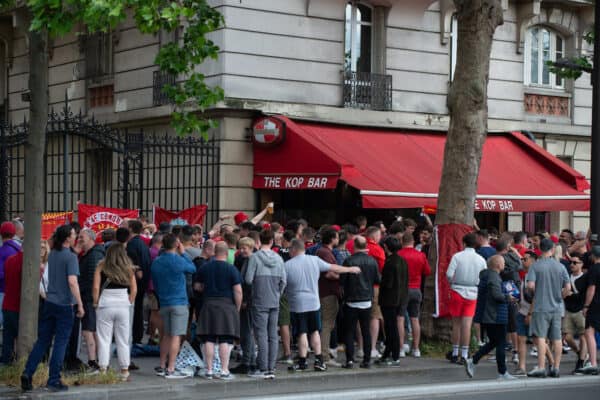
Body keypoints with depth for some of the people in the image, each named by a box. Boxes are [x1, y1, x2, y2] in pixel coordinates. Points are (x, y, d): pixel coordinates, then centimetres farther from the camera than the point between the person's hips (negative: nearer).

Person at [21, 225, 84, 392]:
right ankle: (54, 381, 3)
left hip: (49, 302, 6)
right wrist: (80, 305, -18)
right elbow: (72, 281, -21)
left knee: (42, 340, 11)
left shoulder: (52, 255, 9)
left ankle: (28, 373, 4)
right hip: (64, 304, -6)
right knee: (60, 343, 1)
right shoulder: (71, 257, -14)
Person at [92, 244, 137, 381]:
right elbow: (134, 289, 4)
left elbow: (96, 287, -7)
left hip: (105, 304, -2)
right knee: (123, 340, 10)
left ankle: (103, 369, 2)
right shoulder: (128, 268, 4)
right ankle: (124, 370, 14)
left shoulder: (102, 266, -2)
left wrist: (96, 303, 5)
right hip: (123, 305, 2)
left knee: (104, 339, 4)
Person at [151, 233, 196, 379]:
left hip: (163, 303, 7)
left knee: (166, 335, 16)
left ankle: (162, 366, 19)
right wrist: (183, 253, 10)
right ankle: (171, 370, -7)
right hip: (179, 302, -7)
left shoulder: (156, 262, 6)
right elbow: (193, 268, 5)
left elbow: (154, 283, 14)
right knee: (176, 336, -5)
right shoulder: (178, 261, -13)